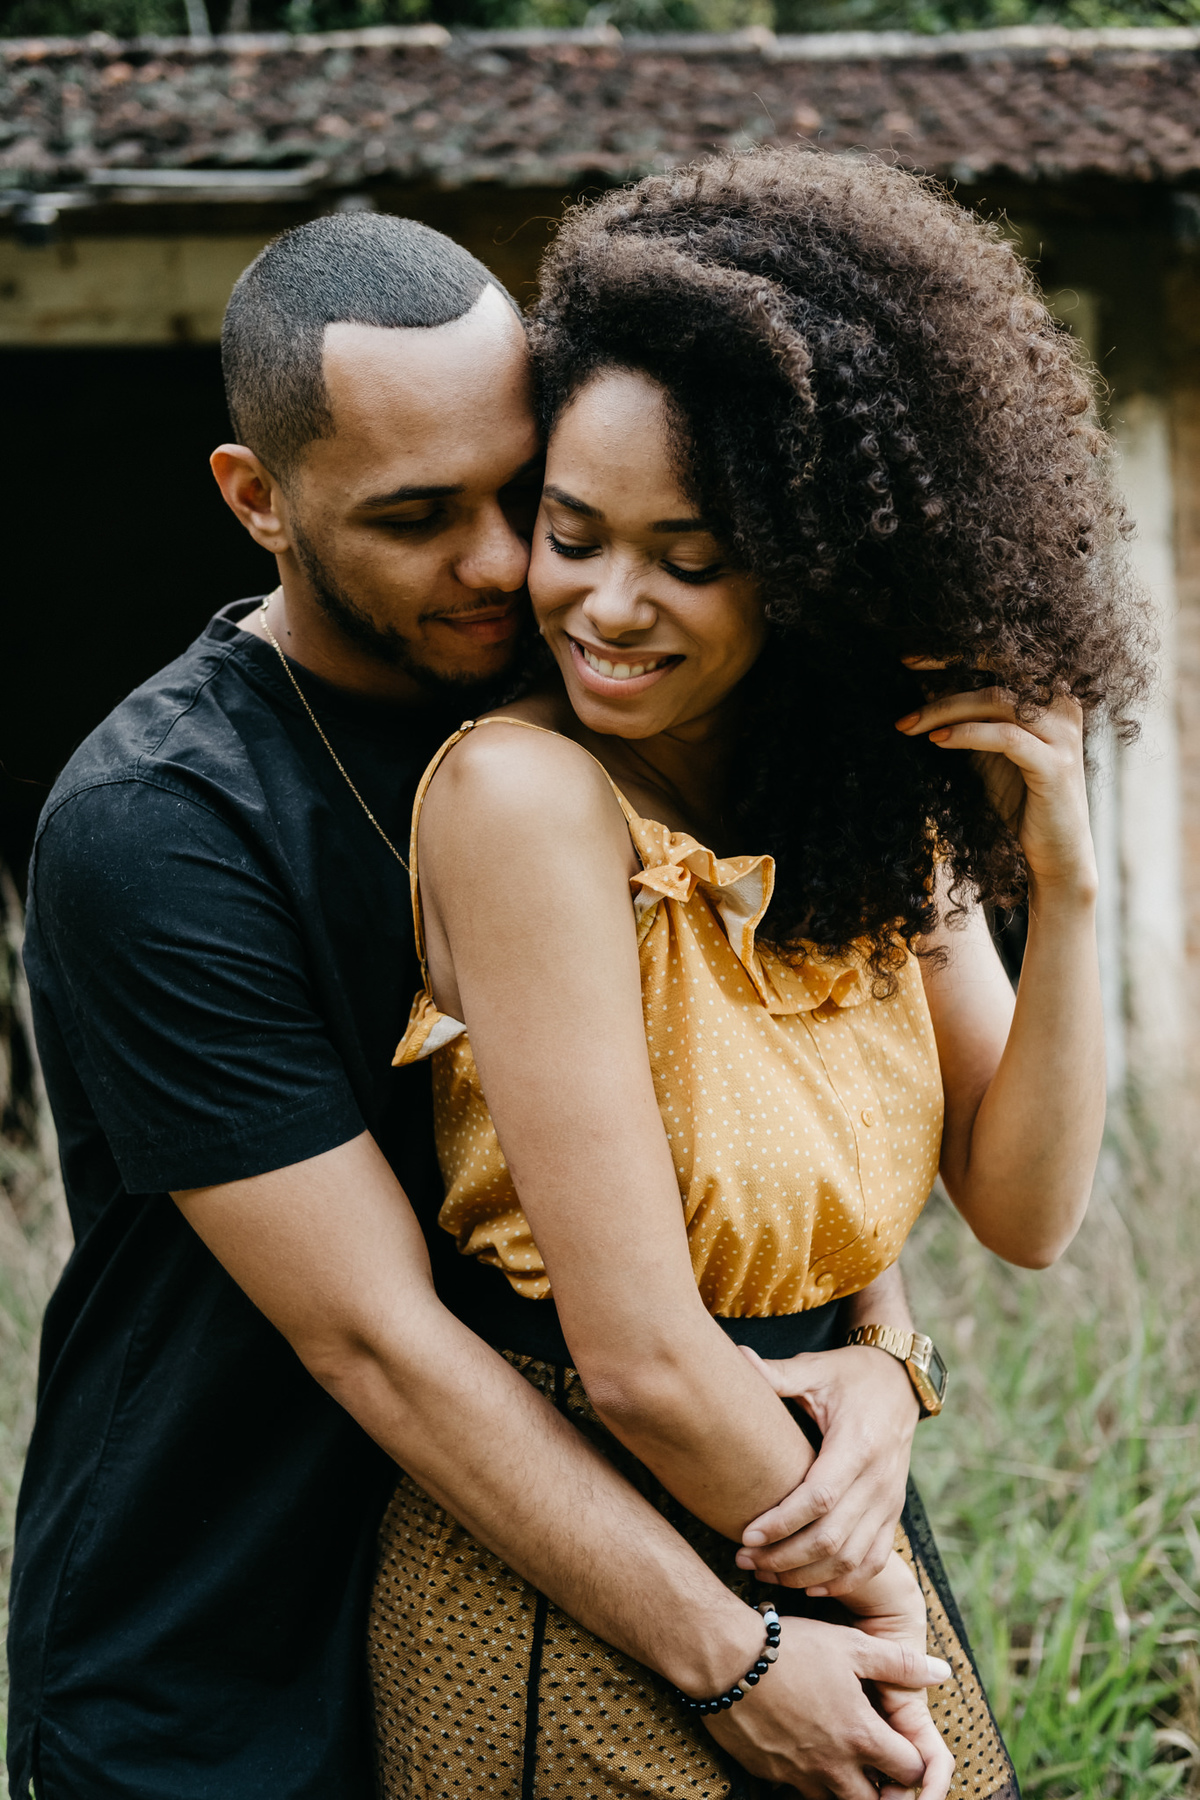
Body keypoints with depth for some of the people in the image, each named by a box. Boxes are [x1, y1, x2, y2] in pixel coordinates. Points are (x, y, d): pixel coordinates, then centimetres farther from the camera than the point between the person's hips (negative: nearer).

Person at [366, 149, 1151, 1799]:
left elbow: (1024, 1215, 0)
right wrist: (858, 1575, -7)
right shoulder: (524, 795, -21)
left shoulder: (883, 800, -1)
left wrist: (1063, 885, -12)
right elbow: (640, 1360, -22)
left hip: (815, 1498, 6)